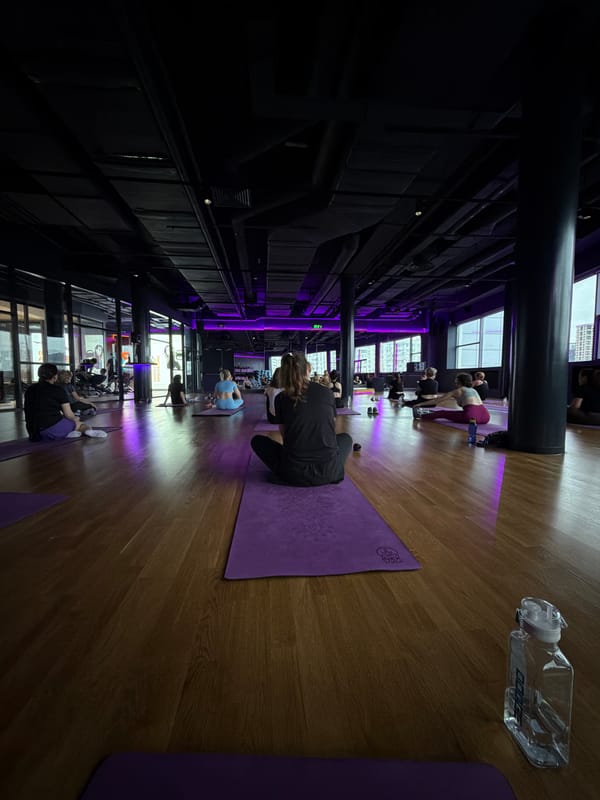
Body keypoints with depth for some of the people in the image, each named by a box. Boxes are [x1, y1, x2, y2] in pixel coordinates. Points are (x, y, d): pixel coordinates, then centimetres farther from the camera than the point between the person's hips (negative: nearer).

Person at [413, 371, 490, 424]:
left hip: (472, 416, -7)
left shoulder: (458, 391, 11)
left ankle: (421, 415, 22)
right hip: (485, 417, 7)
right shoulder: (473, 390, 28)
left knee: (443, 413, 10)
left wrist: (420, 404, 19)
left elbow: (438, 400, 13)